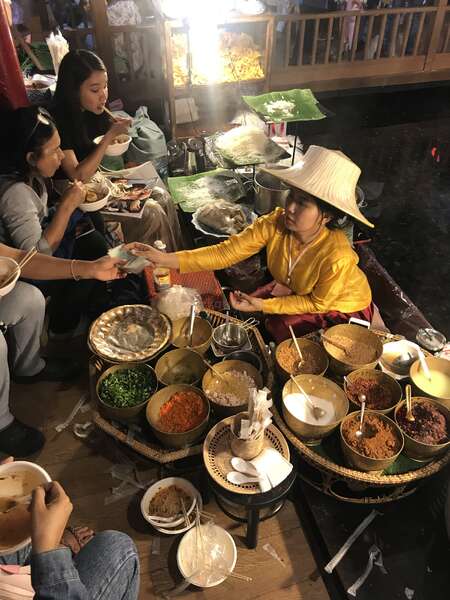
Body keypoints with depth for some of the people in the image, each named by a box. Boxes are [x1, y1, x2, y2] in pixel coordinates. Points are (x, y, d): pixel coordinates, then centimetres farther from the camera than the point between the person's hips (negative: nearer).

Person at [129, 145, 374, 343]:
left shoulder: (337, 257, -39)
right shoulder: (275, 223, -26)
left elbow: (318, 303, -22)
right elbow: (227, 252, -28)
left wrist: (263, 306, -26)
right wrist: (166, 259, -38)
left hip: (341, 308, -4)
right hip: (295, 290, 5)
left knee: (276, 328, -18)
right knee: (243, 315, -2)